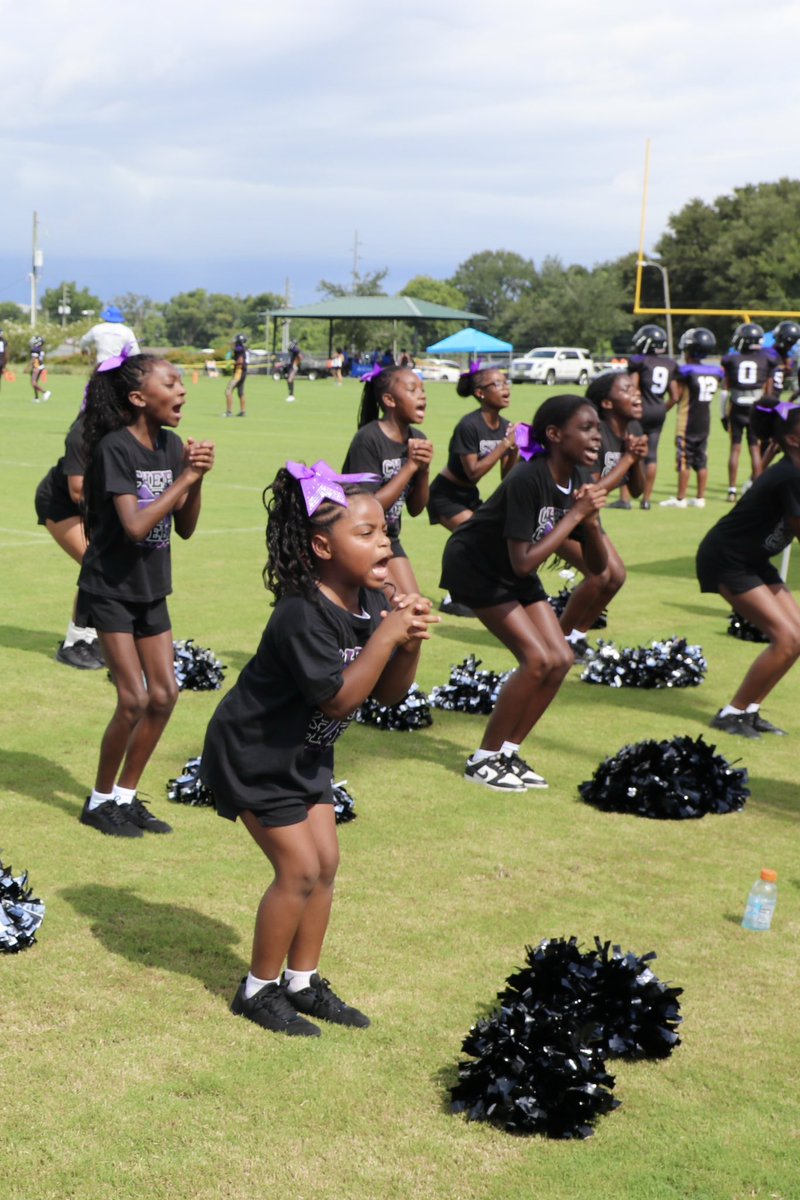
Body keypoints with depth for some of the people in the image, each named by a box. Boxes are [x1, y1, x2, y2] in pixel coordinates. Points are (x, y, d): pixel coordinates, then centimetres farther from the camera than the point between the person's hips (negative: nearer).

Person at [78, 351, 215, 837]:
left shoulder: (171, 445, 1)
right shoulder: (115, 448, -19)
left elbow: (186, 528, 2)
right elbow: (135, 525, -28)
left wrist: (197, 477, -13)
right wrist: (185, 477, -25)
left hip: (151, 589, 7)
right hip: (111, 590, -7)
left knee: (165, 694, 6)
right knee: (134, 699, -8)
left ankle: (126, 795, 21)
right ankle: (101, 800, 11)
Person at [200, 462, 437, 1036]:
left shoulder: (374, 605, -6)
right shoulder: (303, 615, -31)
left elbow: (389, 692, -1)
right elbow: (338, 699, -32)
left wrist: (410, 642, -20)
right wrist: (386, 635, -34)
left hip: (306, 754, 8)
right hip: (254, 753, -8)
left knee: (326, 862, 9)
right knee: (300, 869, -7)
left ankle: (303, 983, 25)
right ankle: (259, 990, 12)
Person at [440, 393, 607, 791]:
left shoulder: (577, 482, -8)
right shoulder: (527, 480, -31)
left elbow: (597, 567, -5)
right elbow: (523, 562, -35)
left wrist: (591, 521, -23)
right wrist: (575, 514, -32)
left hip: (517, 576, 8)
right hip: (475, 565, -8)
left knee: (561, 659, -3)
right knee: (538, 659, -17)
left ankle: (508, 751, 11)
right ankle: (483, 760, -3)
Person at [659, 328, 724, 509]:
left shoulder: (686, 372, -15)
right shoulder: (714, 371, 3)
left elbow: (675, 398, -13)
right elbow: (710, 394, 11)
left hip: (687, 423, -6)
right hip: (705, 421, 6)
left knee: (684, 461, -2)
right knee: (701, 461, 10)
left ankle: (680, 498, 1)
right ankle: (700, 498, 13)